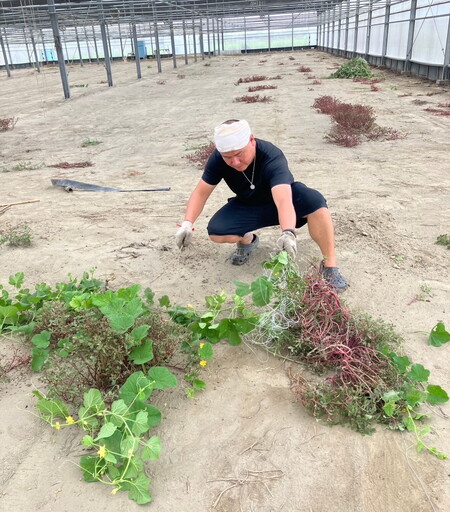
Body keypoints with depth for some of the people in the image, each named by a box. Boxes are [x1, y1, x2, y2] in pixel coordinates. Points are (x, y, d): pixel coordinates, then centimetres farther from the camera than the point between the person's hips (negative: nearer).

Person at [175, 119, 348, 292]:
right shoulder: (218, 159, -23)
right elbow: (201, 192, -14)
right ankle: (247, 240, 11)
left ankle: (329, 264, -19)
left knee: (315, 201, -35)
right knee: (216, 232, -25)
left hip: (282, 196, -3)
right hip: (247, 205, 3)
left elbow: (284, 200, -49)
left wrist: (288, 233, -67)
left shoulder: (272, 157, -35)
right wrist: (187, 223, -30)